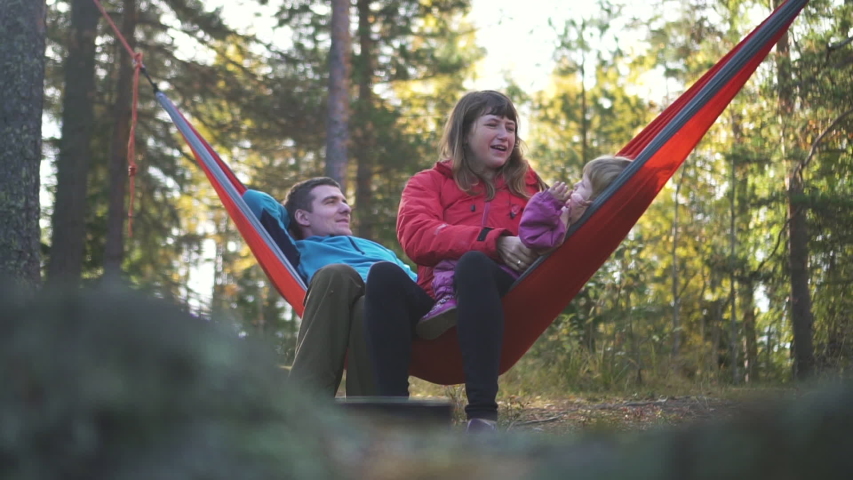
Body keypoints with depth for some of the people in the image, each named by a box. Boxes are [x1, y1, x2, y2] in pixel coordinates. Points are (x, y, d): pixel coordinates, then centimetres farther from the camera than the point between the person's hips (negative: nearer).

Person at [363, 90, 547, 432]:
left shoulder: (526, 184, 24)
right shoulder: (429, 183, 18)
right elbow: (416, 237, -4)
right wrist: (493, 242, -18)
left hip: (499, 306, 0)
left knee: (474, 264, -34)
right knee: (384, 274, -30)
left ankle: (482, 414, -43)